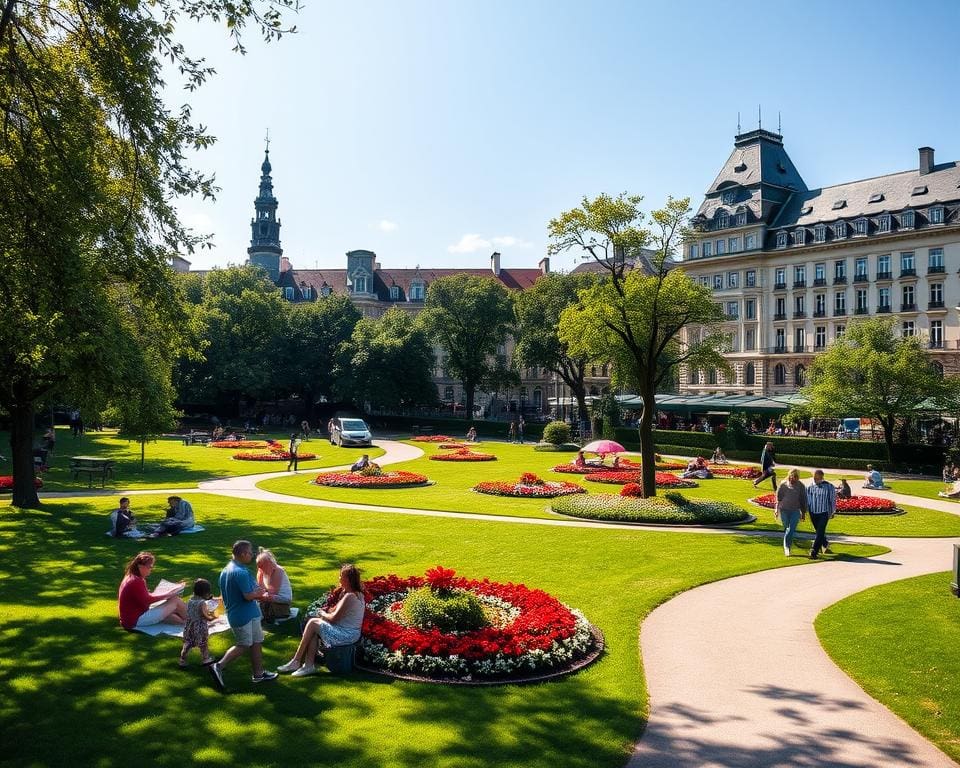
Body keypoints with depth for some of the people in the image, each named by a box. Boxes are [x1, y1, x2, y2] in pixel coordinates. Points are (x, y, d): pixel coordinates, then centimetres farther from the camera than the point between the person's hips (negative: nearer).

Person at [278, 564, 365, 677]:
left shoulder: (349, 596, -21)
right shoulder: (357, 593, 11)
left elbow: (334, 618, -18)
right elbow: (336, 610, 13)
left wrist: (323, 614, 0)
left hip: (346, 635, -10)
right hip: (347, 632, 10)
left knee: (312, 623, -7)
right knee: (313, 632, 3)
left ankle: (296, 662, 2)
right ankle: (309, 665, -3)